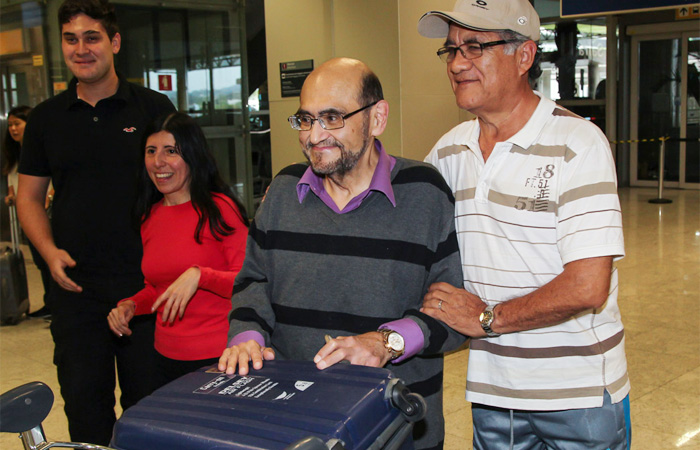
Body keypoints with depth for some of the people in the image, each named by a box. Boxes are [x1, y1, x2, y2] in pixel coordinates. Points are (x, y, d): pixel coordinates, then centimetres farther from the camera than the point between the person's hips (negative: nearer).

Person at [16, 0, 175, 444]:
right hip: (75, 286, 3)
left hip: (147, 283, -2)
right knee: (85, 405, 11)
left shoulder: (155, 108, 1)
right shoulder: (46, 118, 9)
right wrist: (49, 251, -4)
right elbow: (29, 196, 14)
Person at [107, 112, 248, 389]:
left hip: (217, 357, -6)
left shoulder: (219, 208, -11)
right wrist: (129, 305, 3)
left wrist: (199, 275, -26)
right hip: (166, 358, 6)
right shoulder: (149, 216, 9)